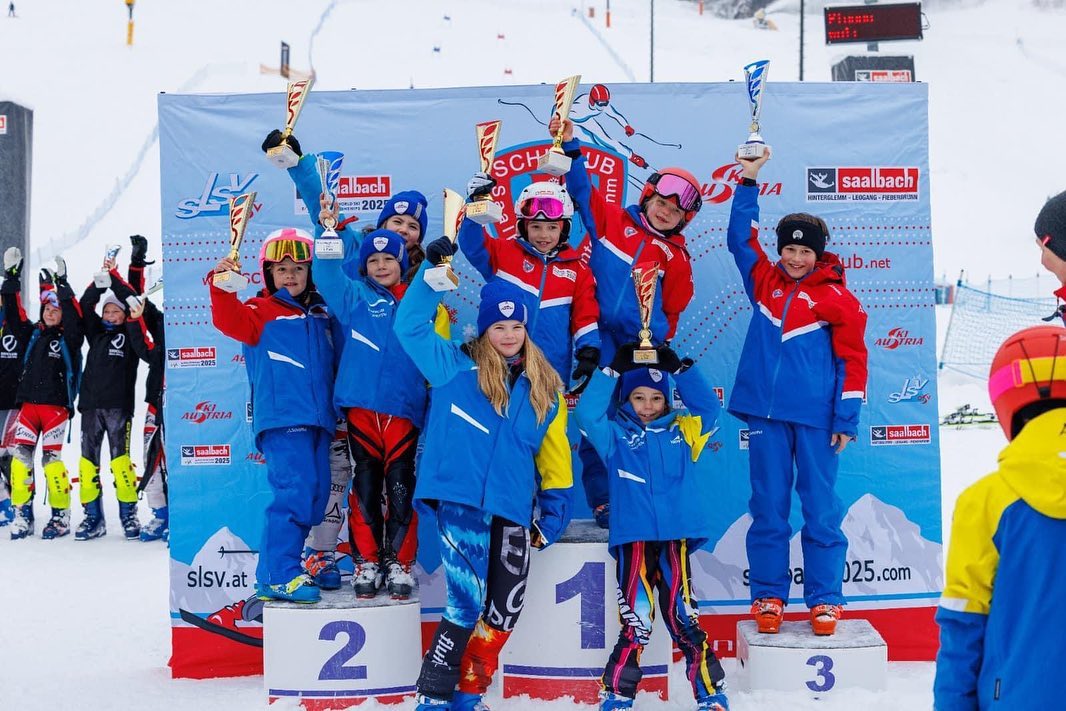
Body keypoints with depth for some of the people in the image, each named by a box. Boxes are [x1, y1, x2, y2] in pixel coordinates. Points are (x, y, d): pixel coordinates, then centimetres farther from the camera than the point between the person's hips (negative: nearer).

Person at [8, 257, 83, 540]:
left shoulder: (68, 337, 3)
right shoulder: (34, 334, 16)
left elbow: (74, 313, -12)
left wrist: (62, 285, -14)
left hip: (56, 405, -4)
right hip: (28, 403, 5)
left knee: (51, 457, -6)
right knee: (21, 455, -4)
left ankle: (61, 515, 3)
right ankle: (22, 513, 0)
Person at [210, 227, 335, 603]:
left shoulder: (320, 312, 19)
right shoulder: (261, 311, 2)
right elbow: (230, 320, -16)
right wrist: (223, 287, -30)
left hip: (317, 418, 7)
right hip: (282, 417, -7)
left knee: (316, 495, 9)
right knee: (295, 492, -16)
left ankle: (284, 567, 20)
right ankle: (277, 577, -11)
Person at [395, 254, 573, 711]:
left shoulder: (545, 387, 13)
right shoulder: (456, 367, 5)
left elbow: (554, 455, 15)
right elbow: (410, 326, -1)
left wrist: (553, 516, 11)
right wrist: (431, 272, -10)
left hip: (513, 511, 5)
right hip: (460, 499, -4)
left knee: (504, 611, 3)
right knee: (468, 603, -14)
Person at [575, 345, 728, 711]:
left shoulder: (684, 431, 14)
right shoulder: (616, 436, 10)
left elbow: (708, 407, 5)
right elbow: (587, 413, -3)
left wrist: (679, 367, 2)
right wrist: (613, 369, -3)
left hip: (676, 539, 1)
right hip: (633, 540, -1)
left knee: (684, 619, 0)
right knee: (636, 624, -5)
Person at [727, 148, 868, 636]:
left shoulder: (837, 297, 0)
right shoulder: (764, 281, 10)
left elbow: (853, 359, 0)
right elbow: (740, 236, 15)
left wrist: (847, 419, -5)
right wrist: (748, 181, 8)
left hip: (815, 417, -3)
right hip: (766, 412, 3)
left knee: (821, 510, 2)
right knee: (768, 508, 7)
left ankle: (825, 600, 11)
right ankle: (768, 596, 15)